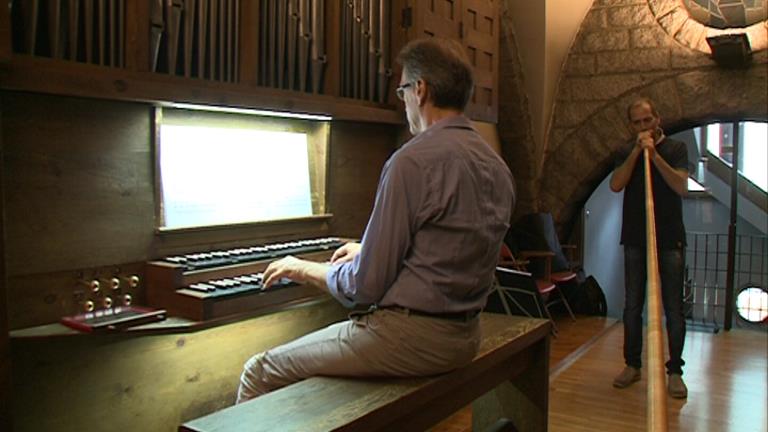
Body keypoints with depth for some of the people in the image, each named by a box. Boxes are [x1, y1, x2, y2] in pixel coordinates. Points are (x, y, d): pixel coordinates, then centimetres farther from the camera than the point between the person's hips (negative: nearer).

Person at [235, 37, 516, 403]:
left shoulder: (412, 161, -18)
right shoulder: (497, 165, 8)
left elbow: (366, 287, -17)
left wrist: (305, 269, 2)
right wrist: (367, 253, 24)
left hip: (411, 337, -9)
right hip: (463, 336, 9)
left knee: (259, 373, 4)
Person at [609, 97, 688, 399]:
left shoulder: (675, 149, 3)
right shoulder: (627, 153, 11)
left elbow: (681, 187, -12)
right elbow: (616, 185, -6)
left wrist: (654, 155, -19)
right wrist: (637, 151, -11)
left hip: (669, 240, -2)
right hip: (635, 239, 3)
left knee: (673, 308, 0)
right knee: (632, 306, 8)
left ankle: (675, 371, 10)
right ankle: (632, 365, 19)